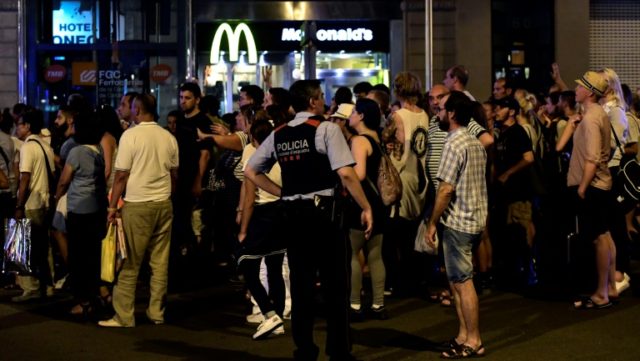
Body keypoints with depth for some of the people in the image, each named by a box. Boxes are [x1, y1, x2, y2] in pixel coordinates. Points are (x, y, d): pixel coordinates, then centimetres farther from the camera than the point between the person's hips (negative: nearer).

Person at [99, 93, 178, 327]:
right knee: (160, 263, 8)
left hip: (137, 205, -5)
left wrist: (112, 206, -2)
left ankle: (124, 316, 1)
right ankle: (157, 313, 13)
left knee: (129, 264, -1)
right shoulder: (168, 137, 7)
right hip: (164, 204, 5)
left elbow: (121, 176, -9)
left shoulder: (131, 135, -8)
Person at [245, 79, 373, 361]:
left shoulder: (278, 135, 10)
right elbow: (345, 174, -16)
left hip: (293, 213, 5)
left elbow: (250, 171, 15)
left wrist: (282, 192, 15)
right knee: (335, 285, 3)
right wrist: (366, 207, -9)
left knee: (301, 284, 10)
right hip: (323, 212, -5)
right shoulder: (326, 129, -8)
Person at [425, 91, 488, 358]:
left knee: (462, 282, -3)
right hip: (474, 219, 9)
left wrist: (432, 223, -12)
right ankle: (464, 335, 18)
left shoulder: (454, 144, -15)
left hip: (457, 221, -9)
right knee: (458, 281, 14)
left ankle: (473, 341, 1)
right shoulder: (475, 143, 13)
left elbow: (446, 188, -19)